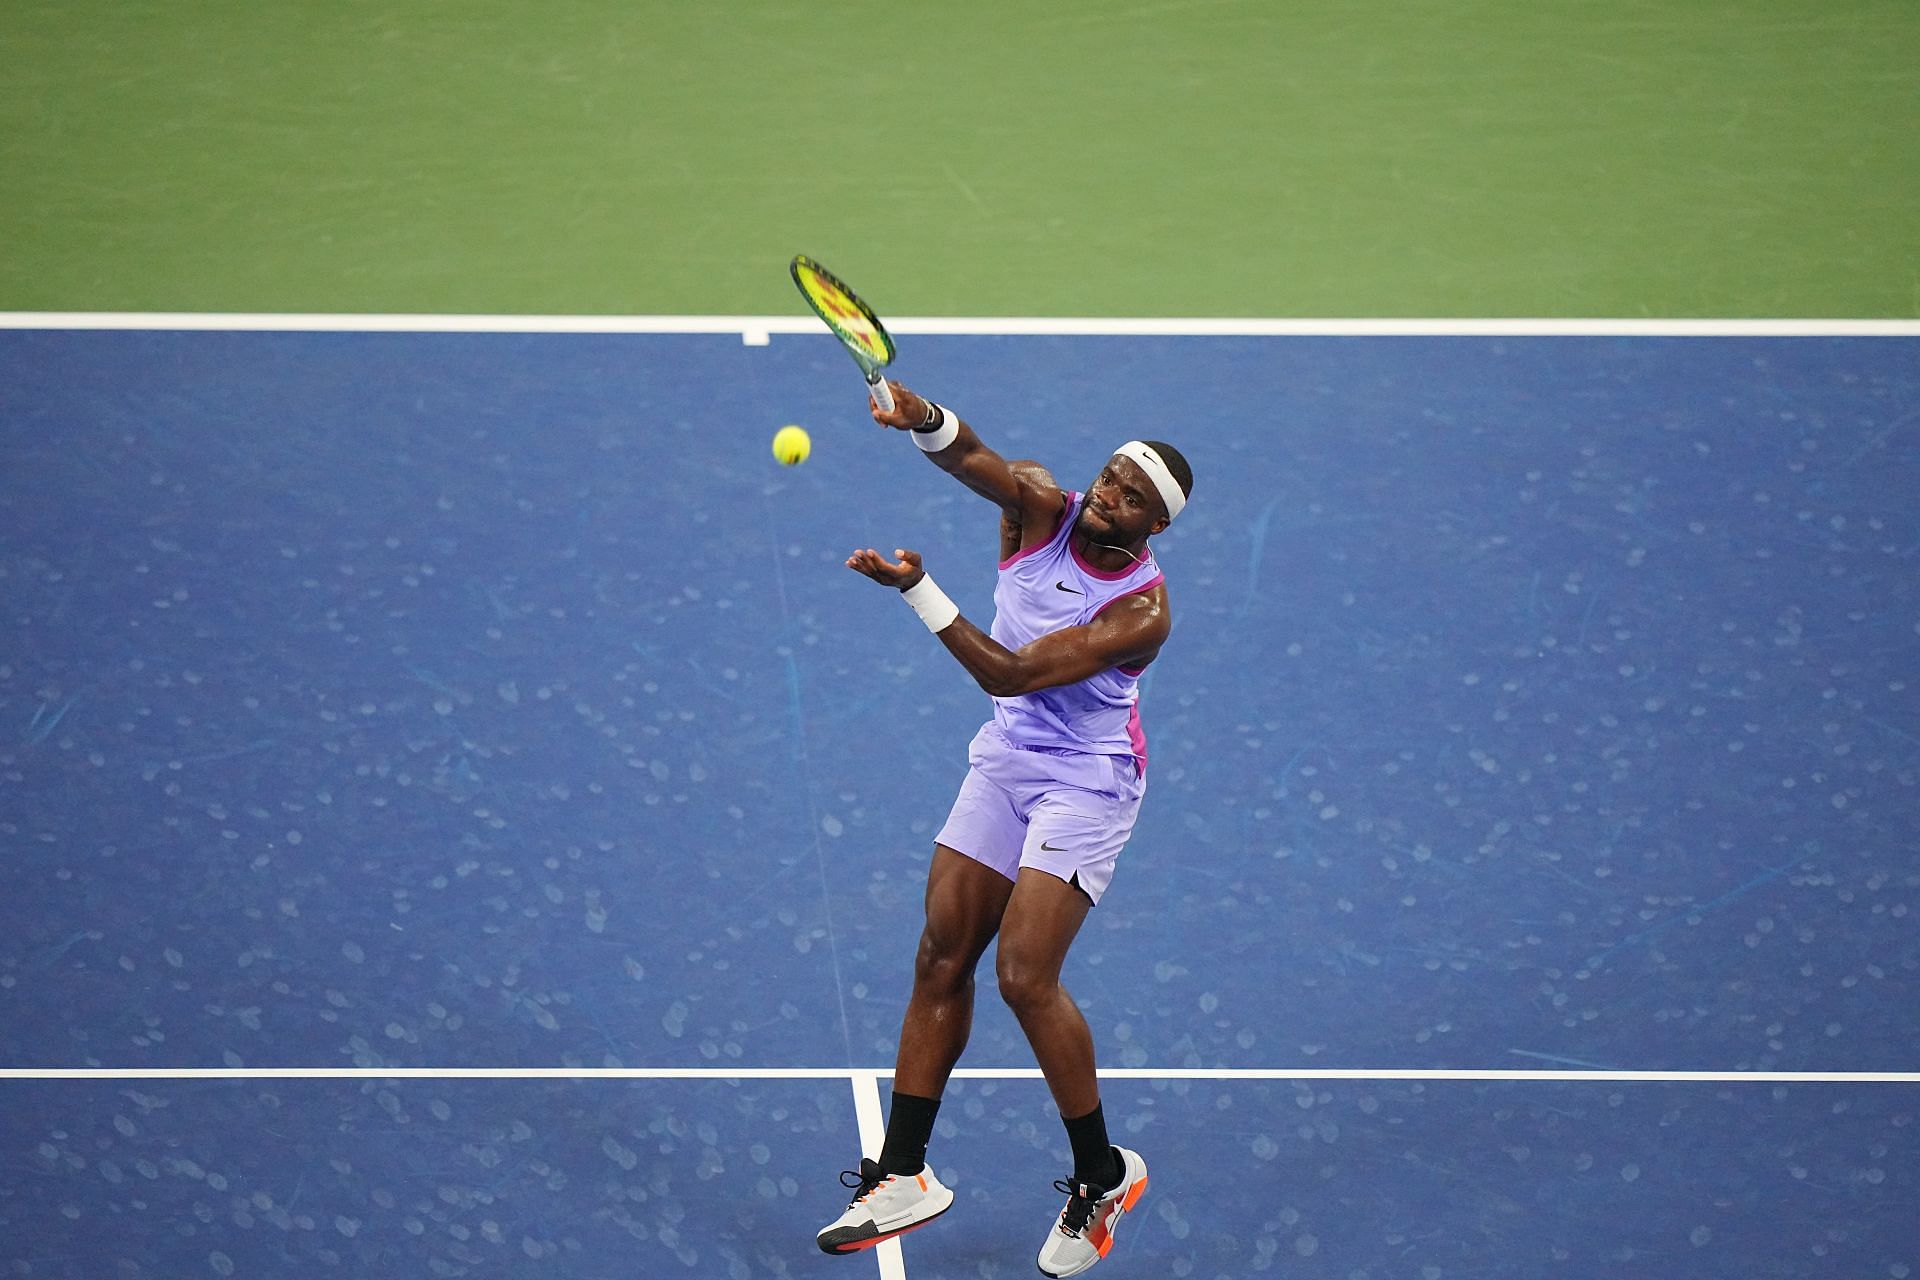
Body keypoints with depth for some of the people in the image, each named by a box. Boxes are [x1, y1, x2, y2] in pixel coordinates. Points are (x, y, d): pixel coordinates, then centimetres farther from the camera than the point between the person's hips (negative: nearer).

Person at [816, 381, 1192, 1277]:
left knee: (1025, 976, -15)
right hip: (1005, 759, 6)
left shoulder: (1141, 611, -23)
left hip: (1085, 782, -6)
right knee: (941, 960, 5)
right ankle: (903, 1177, 13)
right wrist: (925, 421, -49)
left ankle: (1103, 1177, 3)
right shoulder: (1041, 511, -7)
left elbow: (1011, 674, -27)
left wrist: (917, 590, -30)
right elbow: (971, 458, -26)